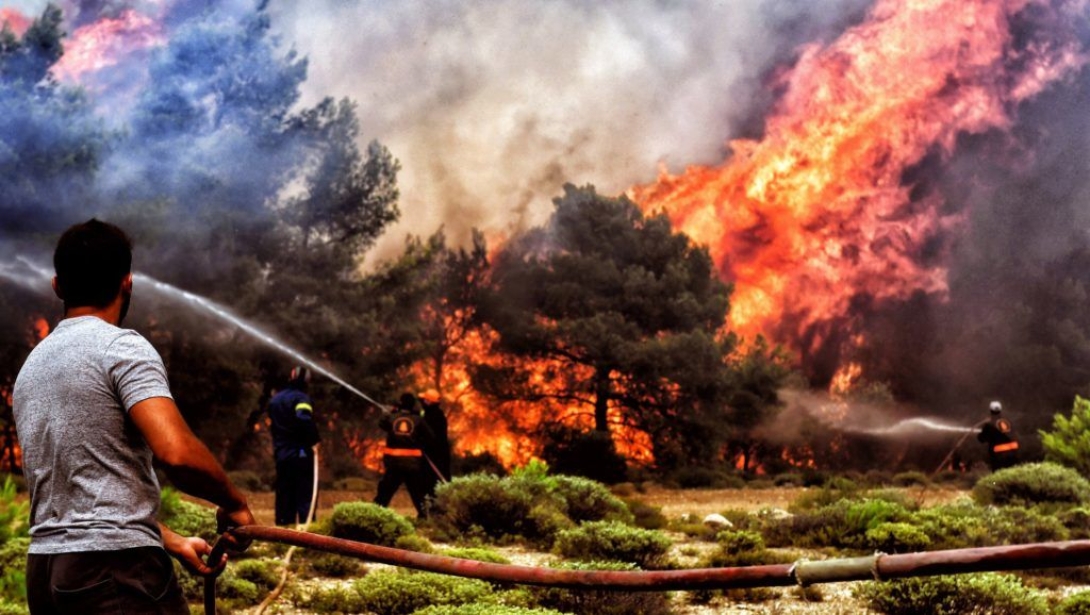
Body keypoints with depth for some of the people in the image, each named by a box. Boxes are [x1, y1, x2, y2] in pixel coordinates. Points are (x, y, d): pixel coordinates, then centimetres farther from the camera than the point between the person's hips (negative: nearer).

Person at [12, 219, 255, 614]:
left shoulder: (31, 367, 18)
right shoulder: (121, 347, -8)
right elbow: (176, 453, -22)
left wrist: (174, 543, 23)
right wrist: (234, 503, -4)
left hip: (45, 568, 8)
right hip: (115, 570, -8)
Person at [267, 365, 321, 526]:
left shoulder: (275, 400, 15)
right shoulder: (301, 397, -10)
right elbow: (304, 419, -28)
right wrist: (314, 440, -18)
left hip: (281, 454, 7)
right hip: (300, 453, -7)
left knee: (284, 496, 11)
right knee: (305, 495, -6)